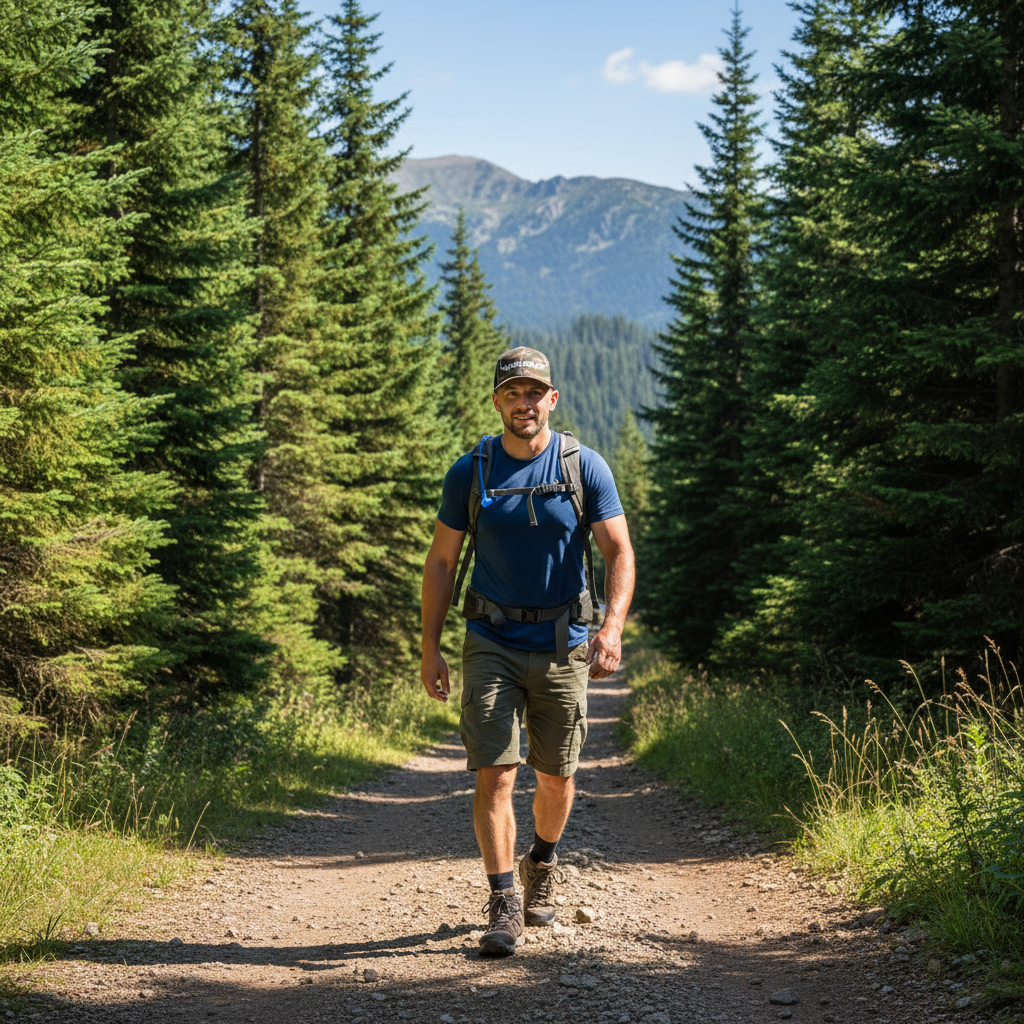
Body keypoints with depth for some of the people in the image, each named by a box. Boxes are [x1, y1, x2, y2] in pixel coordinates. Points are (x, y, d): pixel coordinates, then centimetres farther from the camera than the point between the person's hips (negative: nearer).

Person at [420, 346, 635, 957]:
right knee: (495, 775, -10)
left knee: (557, 776, 10)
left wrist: (613, 628, -21)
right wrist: (431, 647, -1)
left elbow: (619, 552, -5)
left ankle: (543, 865, 38)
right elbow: (442, 563, 4)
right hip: (491, 642, 0)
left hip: (563, 643, 0)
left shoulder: (586, 467, -3)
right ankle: (504, 905, -4)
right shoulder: (470, 473, -1)